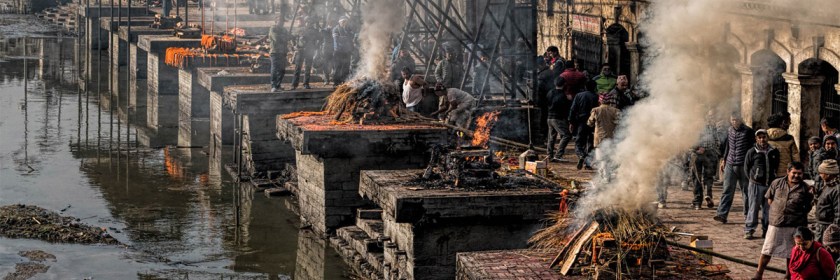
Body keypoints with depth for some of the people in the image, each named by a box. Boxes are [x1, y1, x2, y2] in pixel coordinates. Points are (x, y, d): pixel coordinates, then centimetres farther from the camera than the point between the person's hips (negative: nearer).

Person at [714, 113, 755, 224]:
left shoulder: (748, 132, -5)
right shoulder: (730, 131, 11)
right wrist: (724, 160, 21)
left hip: (743, 165, -4)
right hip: (730, 165, 4)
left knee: (746, 190, 7)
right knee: (727, 190, -3)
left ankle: (748, 214, 18)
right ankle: (722, 214, -8)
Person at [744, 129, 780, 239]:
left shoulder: (774, 151, 7)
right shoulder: (752, 152, -2)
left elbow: (777, 166, 18)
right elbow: (746, 167, 6)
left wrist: (774, 179, 11)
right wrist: (753, 178, 3)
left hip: (770, 184, 3)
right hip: (756, 184, -3)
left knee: (768, 209, 7)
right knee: (753, 208, -3)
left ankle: (766, 230, 16)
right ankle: (748, 230, 2)